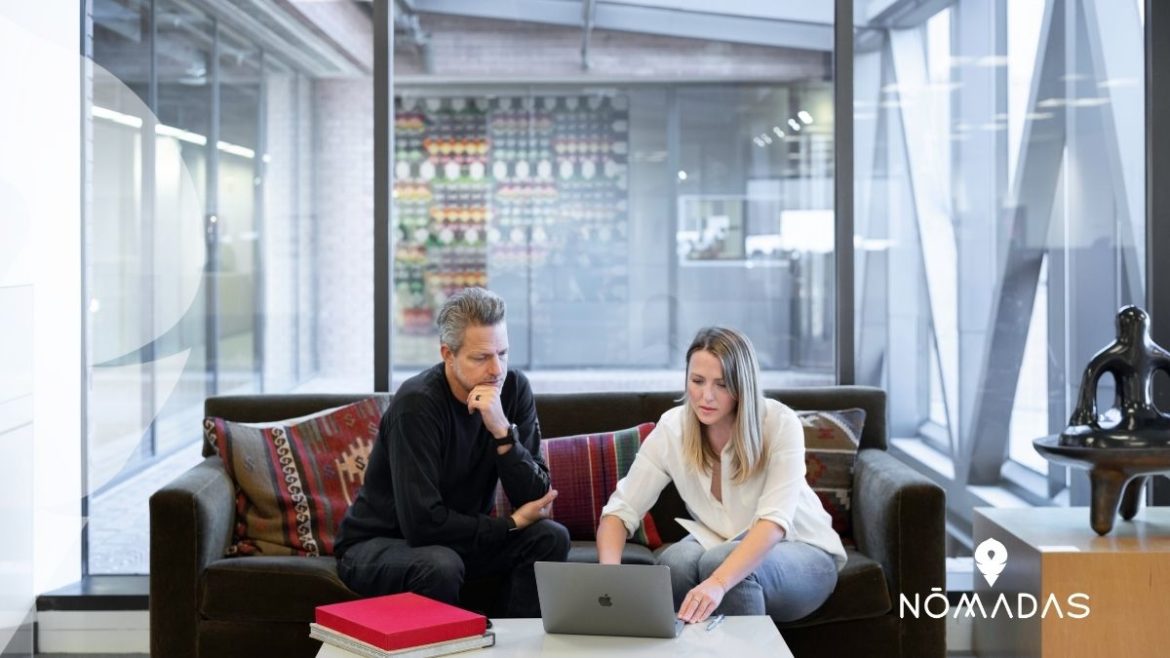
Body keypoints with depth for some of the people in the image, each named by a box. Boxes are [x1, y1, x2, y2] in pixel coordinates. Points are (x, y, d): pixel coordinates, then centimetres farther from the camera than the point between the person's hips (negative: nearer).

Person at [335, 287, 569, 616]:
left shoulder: (514, 389, -9)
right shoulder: (417, 403, -25)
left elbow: (535, 499, -13)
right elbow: (422, 522, -30)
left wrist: (503, 431, -29)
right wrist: (511, 524, -18)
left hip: (459, 537, 6)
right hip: (376, 544, -5)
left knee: (551, 538, -15)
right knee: (441, 565, -35)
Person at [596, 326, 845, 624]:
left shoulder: (780, 424, -23)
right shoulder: (672, 429, -14)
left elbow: (774, 521, -34)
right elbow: (620, 510, -15)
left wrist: (718, 582, -50)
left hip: (802, 550, -2)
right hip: (720, 542, 3)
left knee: (719, 562, -32)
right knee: (675, 562, -30)